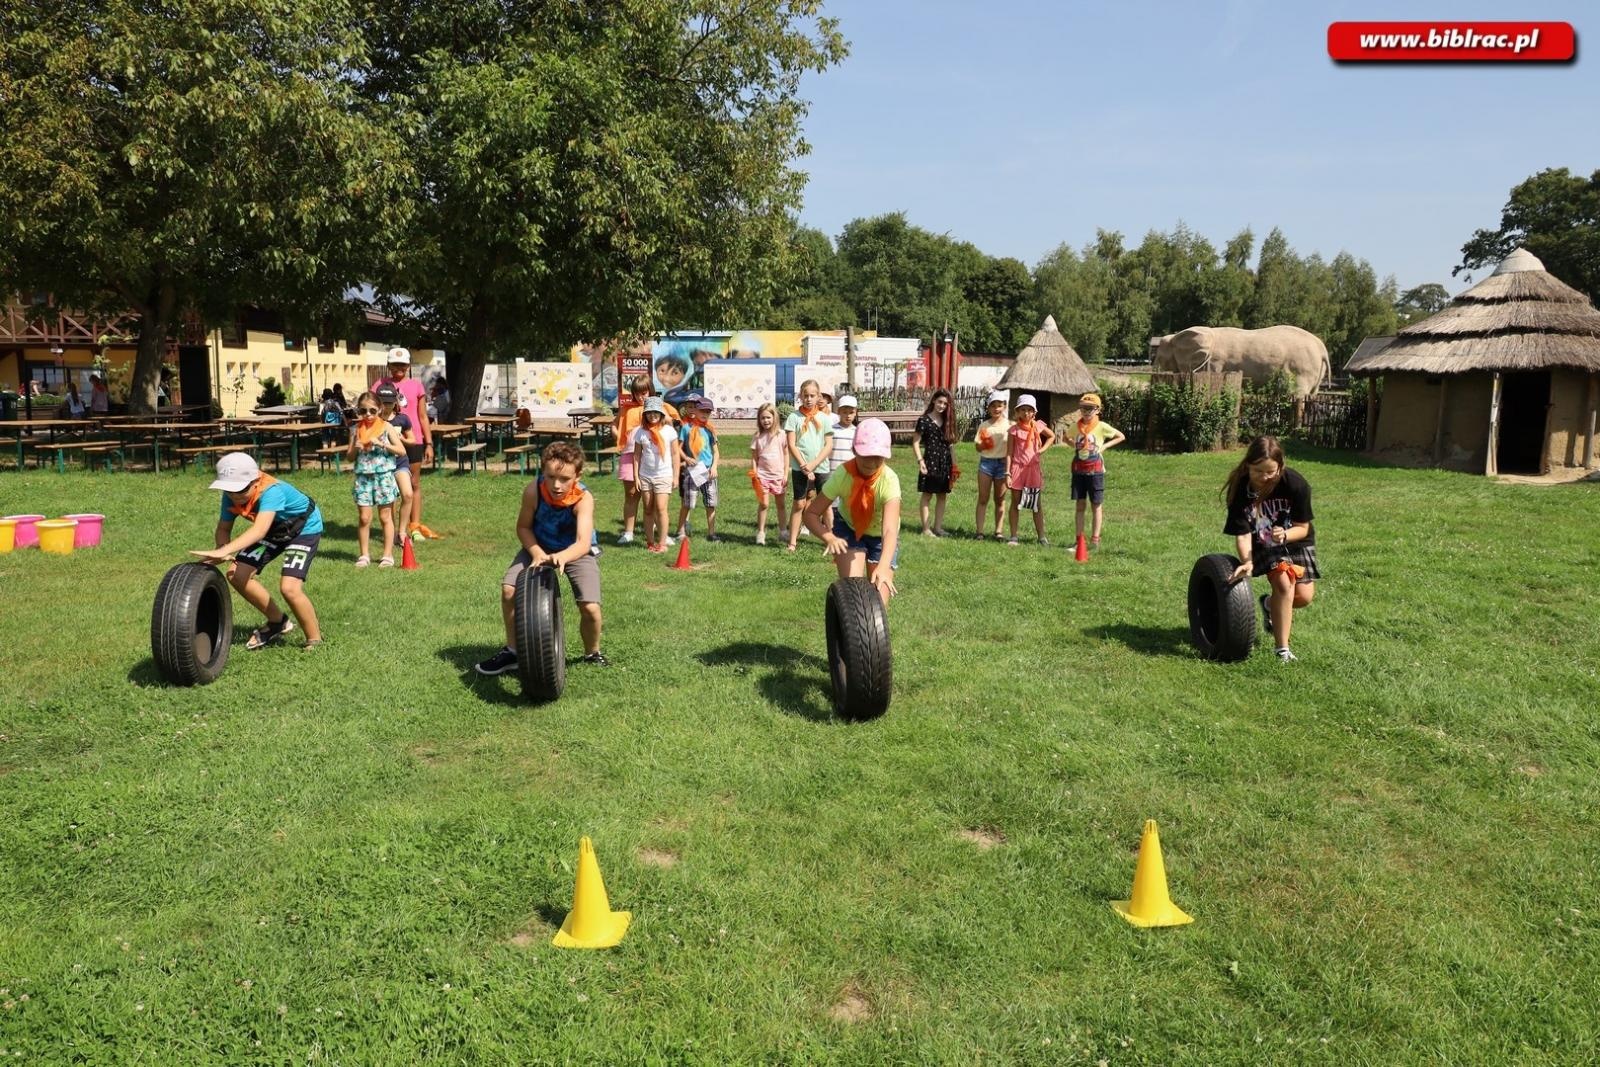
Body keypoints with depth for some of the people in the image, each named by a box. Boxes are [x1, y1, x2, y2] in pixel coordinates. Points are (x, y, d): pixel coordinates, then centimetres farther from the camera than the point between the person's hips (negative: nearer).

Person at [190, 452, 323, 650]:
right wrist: (221, 551, -30)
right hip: (275, 530, 8)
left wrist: (223, 551, -62)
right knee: (237, 574, -3)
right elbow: (224, 528, -8)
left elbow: (259, 530, -51)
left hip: (304, 529, -8)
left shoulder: (271, 492, -38)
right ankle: (278, 622, 17)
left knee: (289, 587, -24)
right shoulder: (231, 495, -17)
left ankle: (315, 640, -1)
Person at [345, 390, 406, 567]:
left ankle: (388, 554, 11)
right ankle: (363, 555, 13)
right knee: (364, 517, 3)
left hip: (383, 476, -2)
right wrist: (355, 448, -11)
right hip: (363, 477, 2)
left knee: (385, 517, 5)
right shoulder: (356, 430, 6)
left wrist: (381, 443, -16)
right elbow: (349, 458, 10)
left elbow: (402, 451, -7)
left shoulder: (386, 427, -1)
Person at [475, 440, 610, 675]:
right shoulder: (534, 490, -27)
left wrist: (561, 557, -63)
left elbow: (583, 542, -43)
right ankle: (512, 651, 5)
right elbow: (523, 527, -12)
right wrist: (538, 554, -28)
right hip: (540, 547, 3)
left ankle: (592, 653, 13)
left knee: (590, 608, -19)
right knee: (509, 589, -16)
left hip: (576, 551, -2)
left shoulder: (583, 498, -33)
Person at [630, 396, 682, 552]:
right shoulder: (641, 432, 2)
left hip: (664, 476, -2)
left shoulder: (668, 431, -2)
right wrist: (636, 476, 1)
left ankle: (662, 542, -3)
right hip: (645, 476, 2)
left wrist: (676, 476, -2)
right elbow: (637, 455, 5)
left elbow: (675, 454, 1)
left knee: (660, 508, -9)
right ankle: (650, 542, 14)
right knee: (648, 509, 7)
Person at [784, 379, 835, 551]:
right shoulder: (794, 416, 0)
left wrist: (813, 464, -11)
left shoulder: (824, 418, 4)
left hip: (821, 467, 1)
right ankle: (793, 542, 7)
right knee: (799, 504, 2)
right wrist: (804, 466, -11)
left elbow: (829, 445, 0)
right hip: (800, 468, -1)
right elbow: (791, 445, -4)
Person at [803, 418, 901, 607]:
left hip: (880, 536, 0)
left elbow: (890, 530, -45)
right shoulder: (842, 475, -29)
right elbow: (811, 513, -24)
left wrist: (883, 567, -60)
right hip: (848, 529, 0)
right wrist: (829, 537, -44)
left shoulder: (889, 480, -33)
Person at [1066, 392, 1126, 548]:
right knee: (1080, 505, 7)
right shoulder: (1076, 426, 3)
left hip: (1095, 470, -3)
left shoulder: (1101, 426, -7)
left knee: (1097, 505, 5)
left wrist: (1104, 446, -6)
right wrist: (1074, 445, 6)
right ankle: (1079, 538, 11)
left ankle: (1096, 539, 10)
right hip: (1078, 470, 3)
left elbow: (1121, 437, 3)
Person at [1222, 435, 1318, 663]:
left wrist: (1284, 535, -38)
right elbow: (1242, 533, -26)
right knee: (1283, 584, -24)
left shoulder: (1295, 484, -26)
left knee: (1304, 596, -9)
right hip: (1263, 543, -1)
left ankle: (1271, 604, 27)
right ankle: (1281, 649, -12)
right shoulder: (1239, 489, -26)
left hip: (1294, 540, 2)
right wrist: (1246, 562, -45)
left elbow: (1302, 527, -16)